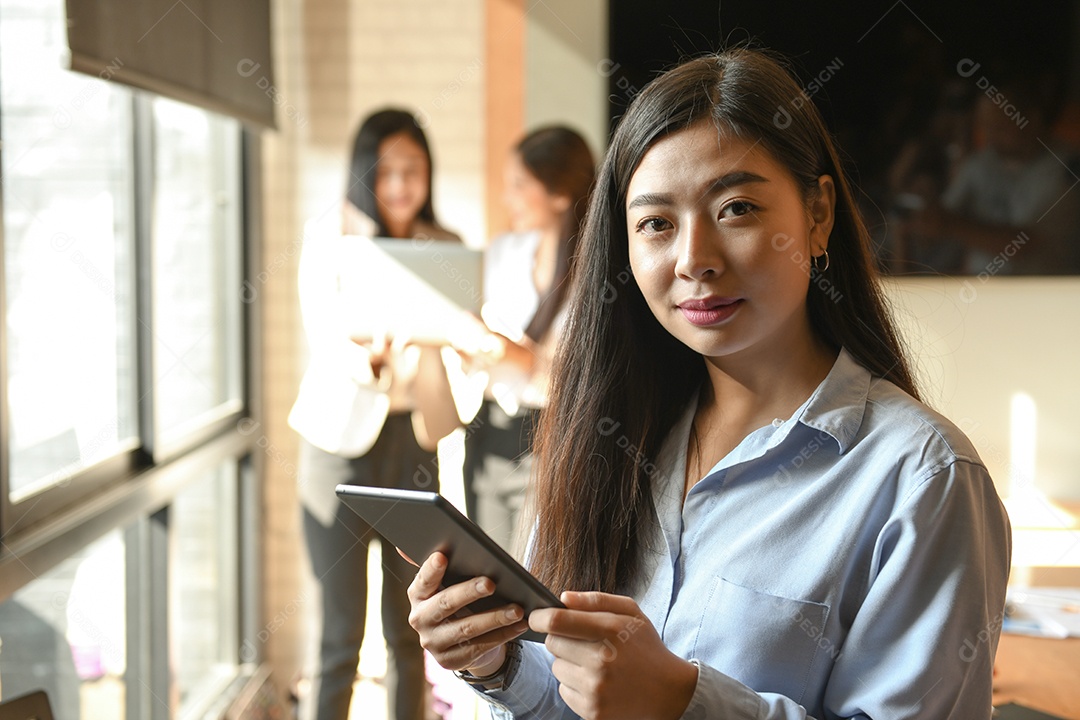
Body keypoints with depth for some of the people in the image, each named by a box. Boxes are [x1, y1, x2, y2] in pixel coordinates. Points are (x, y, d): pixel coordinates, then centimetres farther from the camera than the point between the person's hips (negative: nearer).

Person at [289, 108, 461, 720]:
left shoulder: (444, 247, 8)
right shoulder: (331, 237, -2)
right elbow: (326, 341, -12)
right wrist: (373, 354, -33)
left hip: (414, 437, 3)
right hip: (343, 435, -3)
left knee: (410, 625, 9)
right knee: (342, 632, -2)